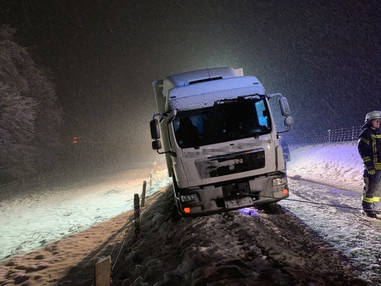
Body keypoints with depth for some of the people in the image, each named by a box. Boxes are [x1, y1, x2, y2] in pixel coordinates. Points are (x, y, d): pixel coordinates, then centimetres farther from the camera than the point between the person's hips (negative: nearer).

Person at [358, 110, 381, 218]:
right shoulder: (366, 134, -9)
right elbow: (363, 150, -15)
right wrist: (369, 165, -19)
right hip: (372, 166, -8)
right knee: (371, 187, -9)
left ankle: (372, 206, 21)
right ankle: (366, 207, 0)